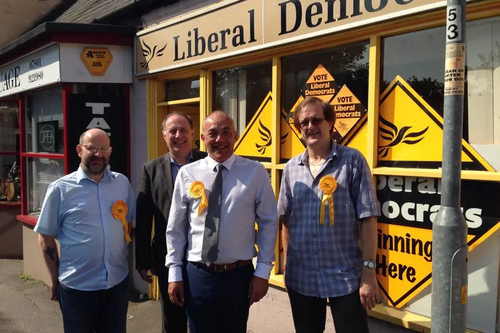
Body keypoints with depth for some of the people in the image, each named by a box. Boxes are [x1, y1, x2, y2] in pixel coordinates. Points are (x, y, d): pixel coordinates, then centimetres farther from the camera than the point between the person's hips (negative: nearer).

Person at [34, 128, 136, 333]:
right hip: (77, 286, -2)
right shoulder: (61, 189, -6)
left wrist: (124, 258, 9)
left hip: (118, 282, 3)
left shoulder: (122, 183, 3)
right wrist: (55, 278, 2)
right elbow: (45, 238, 0)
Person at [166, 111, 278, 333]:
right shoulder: (187, 174, -2)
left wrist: (263, 271, -3)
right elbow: (175, 228, 3)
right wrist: (174, 273, 2)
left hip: (239, 275, 0)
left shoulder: (255, 172, -5)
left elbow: (268, 223, -1)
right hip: (197, 275, 1)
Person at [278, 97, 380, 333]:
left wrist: (368, 271, -13)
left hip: (345, 276, -4)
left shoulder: (352, 161, -7)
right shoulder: (291, 168, 4)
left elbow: (368, 219, -10)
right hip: (300, 276, 4)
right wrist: (287, 262, 10)